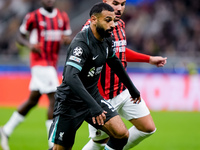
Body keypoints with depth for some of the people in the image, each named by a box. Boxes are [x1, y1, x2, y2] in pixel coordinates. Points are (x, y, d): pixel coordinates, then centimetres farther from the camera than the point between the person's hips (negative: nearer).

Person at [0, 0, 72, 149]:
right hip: (40, 62, -7)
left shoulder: (63, 17, 10)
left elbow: (68, 38, 16)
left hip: (52, 63, 7)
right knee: (55, 98, -14)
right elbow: (20, 36, 2)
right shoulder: (34, 17, -6)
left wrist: (68, 39, -8)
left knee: (33, 100, 15)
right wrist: (29, 44, -18)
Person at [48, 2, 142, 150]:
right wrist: (93, 105, -45)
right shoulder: (81, 43, -25)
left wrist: (132, 88, 30)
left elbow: (115, 63, 23)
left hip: (93, 97, 8)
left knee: (122, 134, -10)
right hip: (71, 102, -7)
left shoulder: (106, 40, 1)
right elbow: (70, 77, -38)